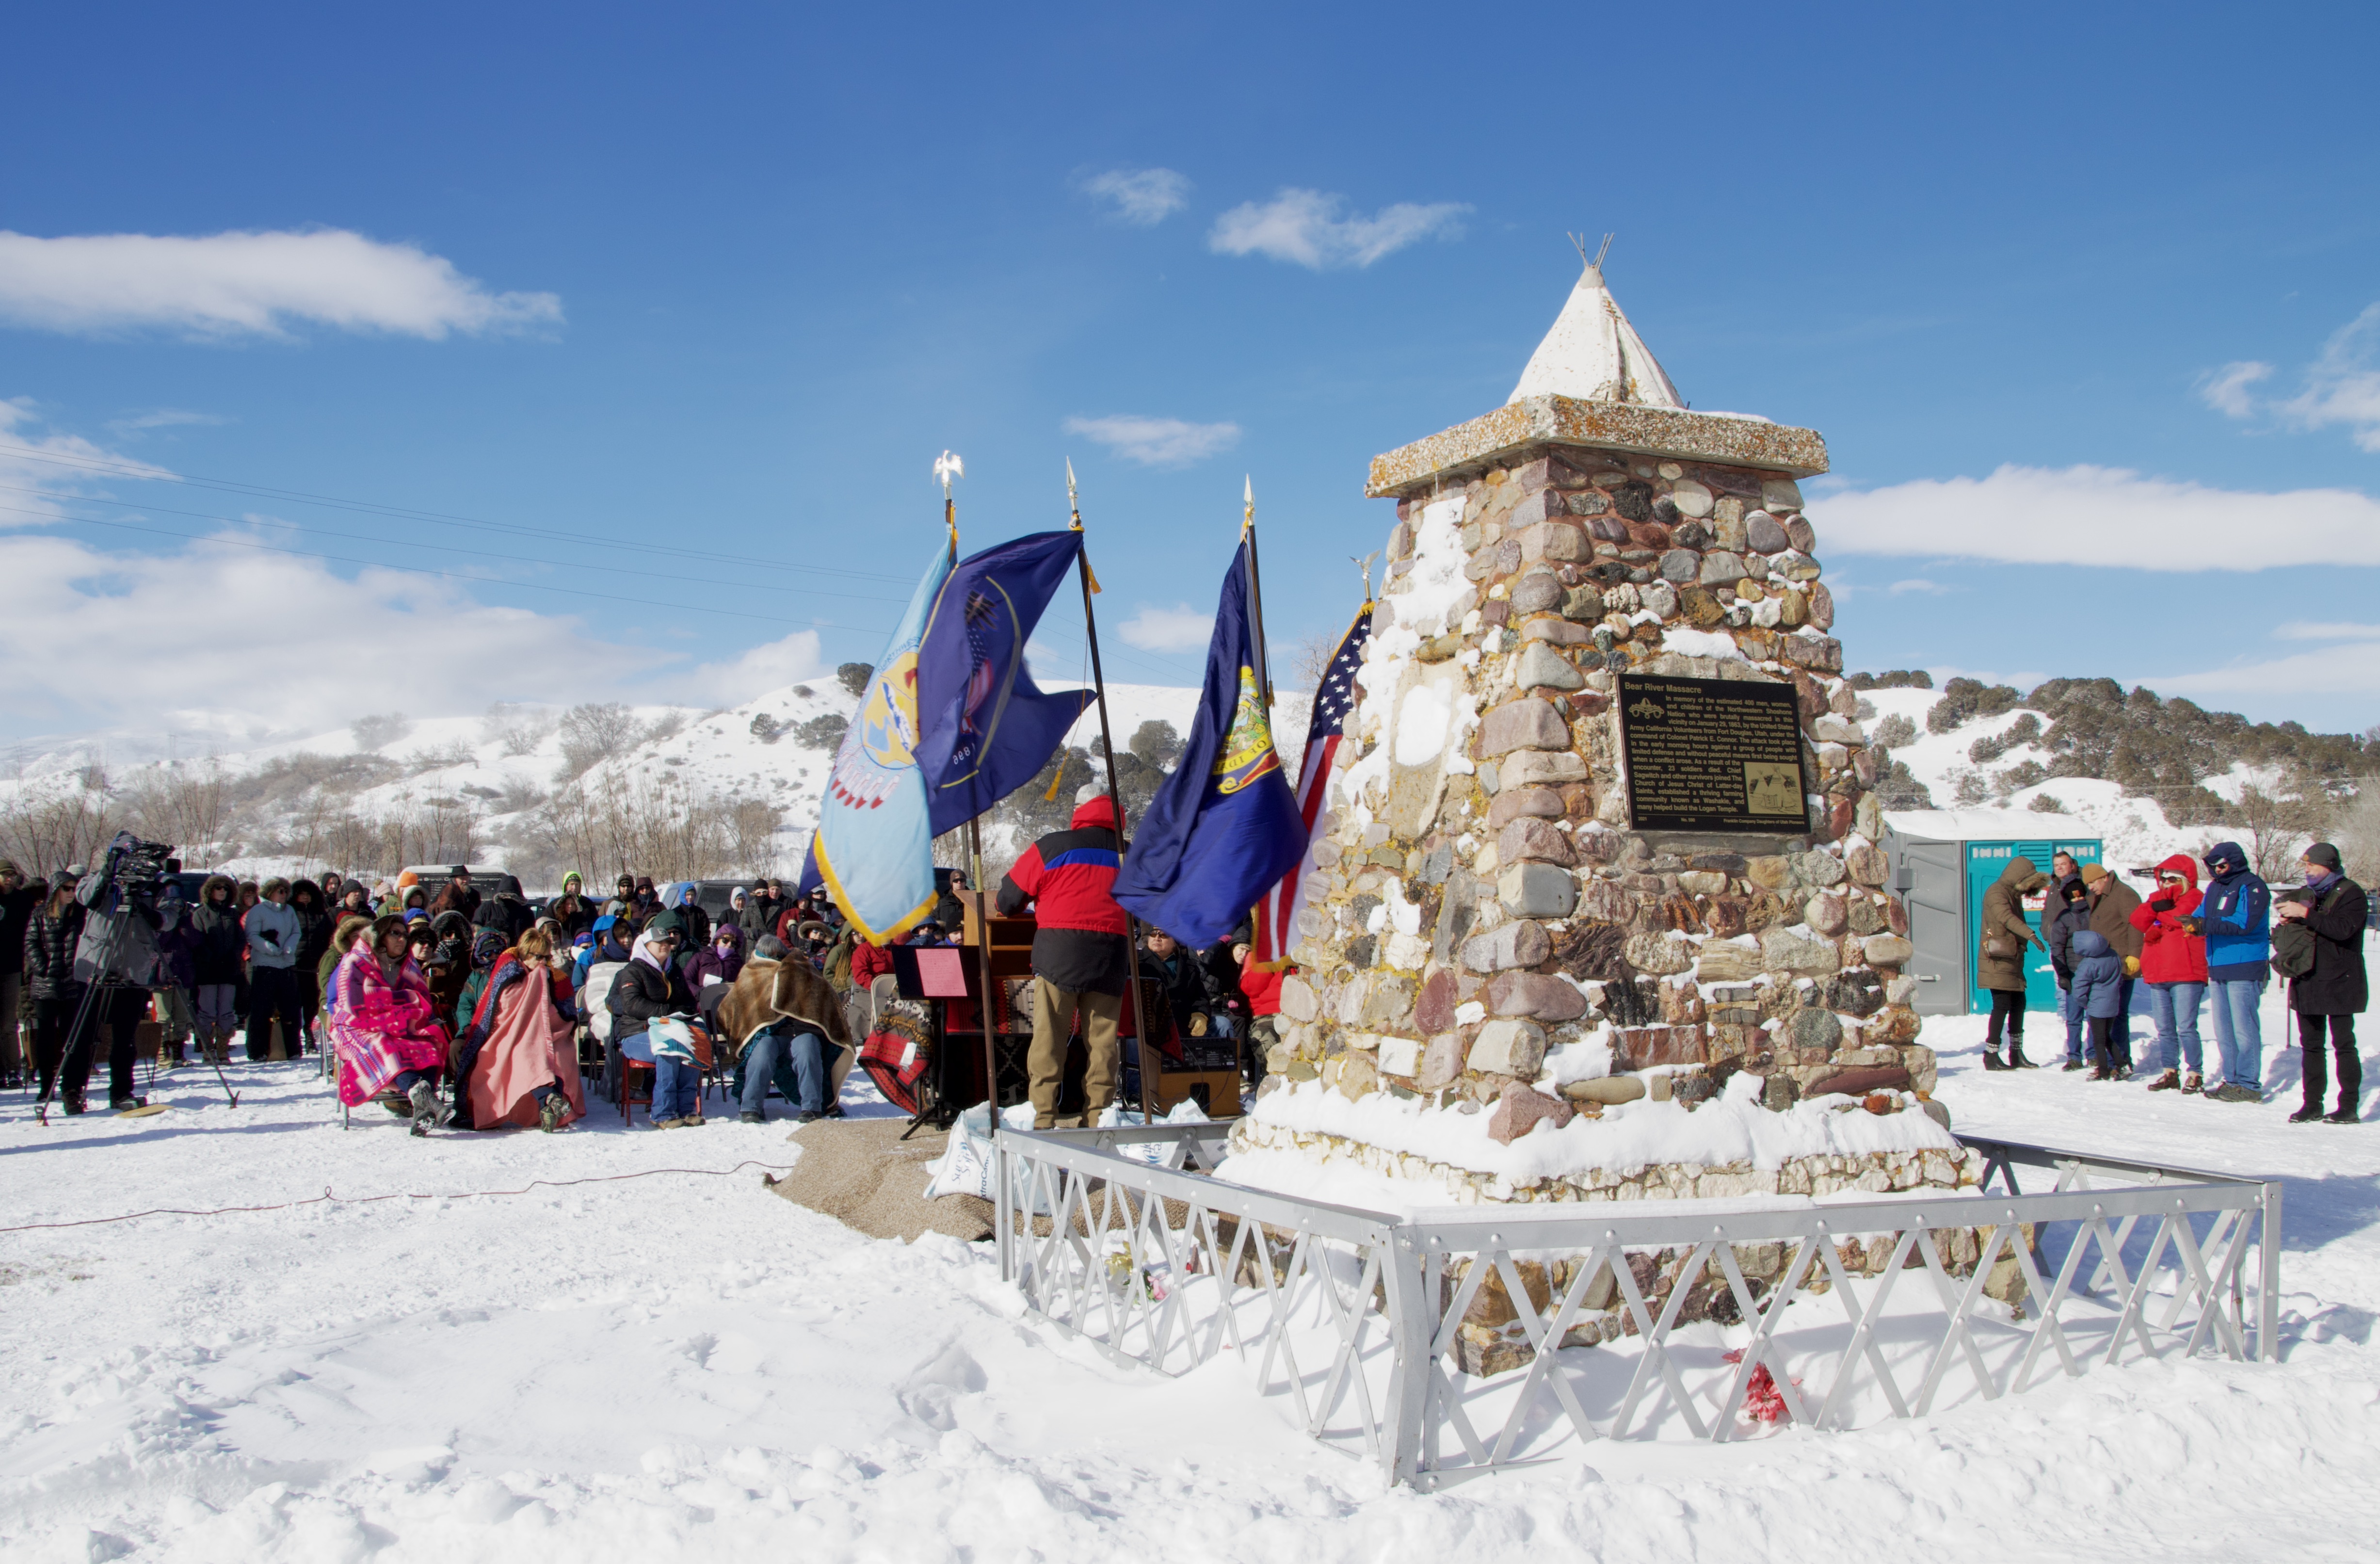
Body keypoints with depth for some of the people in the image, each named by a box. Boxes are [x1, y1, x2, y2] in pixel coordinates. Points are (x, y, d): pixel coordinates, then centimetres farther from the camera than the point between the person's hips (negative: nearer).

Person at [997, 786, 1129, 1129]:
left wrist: (1010, 911, 30)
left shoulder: (1052, 847, 3)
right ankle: (1099, 1114, 7)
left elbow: (1009, 897, 9)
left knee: (1048, 1037, 0)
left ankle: (1043, 1117, -4)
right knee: (1103, 1039, 7)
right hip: (1110, 957, 2)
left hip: (1057, 954, -2)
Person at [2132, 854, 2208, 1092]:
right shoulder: (2157, 899, 20)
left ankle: (2195, 1074, -3)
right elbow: (2138, 919, 4)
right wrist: (2158, 905, -10)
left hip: (2185, 976, -7)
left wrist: (2160, 913, -1)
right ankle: (2170, 1073, 17)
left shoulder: (2194, 899, 1)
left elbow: (2183, 917, -18)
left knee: (2185, 1027, -9)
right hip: (2157, 977, 7)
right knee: (2164, 1029, 10)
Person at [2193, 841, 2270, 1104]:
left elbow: (2244, 923, -20)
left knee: (2243, 1027, -6)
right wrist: (2194, 922, -9)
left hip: (2245, 969, -8)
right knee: (2223, 1029, 10)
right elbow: (2201, 915, 14)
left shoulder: (2252, 887, -7)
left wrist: (2205, 925, -23)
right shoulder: (2215, 887, 18)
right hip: (2218, 968, 8)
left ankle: (2249, 1085, -3)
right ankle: (2232, 1080, 16)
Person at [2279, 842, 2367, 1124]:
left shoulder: (2351, 894, -6)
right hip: (2308, 982, 7)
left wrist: (2305, 914, -24)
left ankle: (2350, 1106, 3)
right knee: (2311, 1045, 8)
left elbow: (2343, 929, -23)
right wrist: (2288, 923, 1)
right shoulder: (2308, 894, 17)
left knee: (2343, 1045, -2)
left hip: (2339, 983, -7)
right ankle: (2312, 1104, 12)